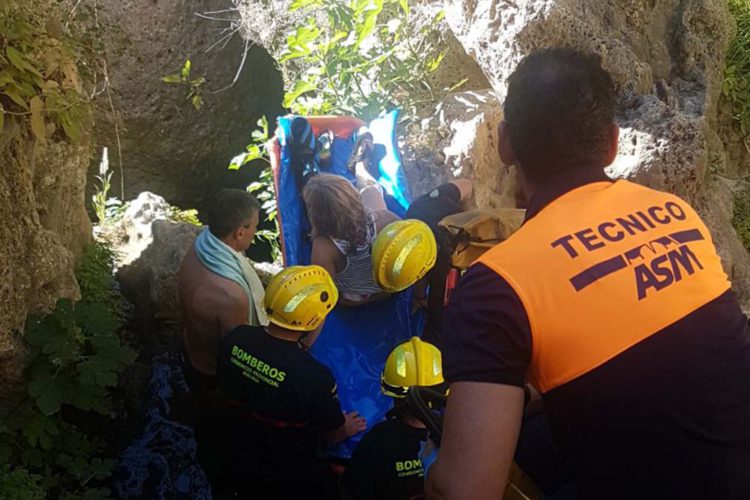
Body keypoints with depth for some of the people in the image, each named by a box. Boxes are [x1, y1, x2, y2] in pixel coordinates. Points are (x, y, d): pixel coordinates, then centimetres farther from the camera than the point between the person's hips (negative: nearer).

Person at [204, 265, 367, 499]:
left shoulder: (235, 339, -18)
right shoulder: (314, 377, -33)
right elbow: (332, 435, -13)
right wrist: (347, 428, 11)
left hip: (228, 458, 5)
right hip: (281, 479, -4)